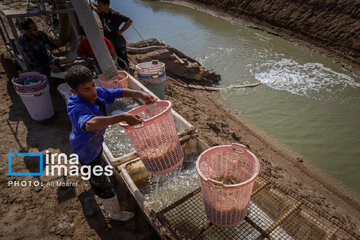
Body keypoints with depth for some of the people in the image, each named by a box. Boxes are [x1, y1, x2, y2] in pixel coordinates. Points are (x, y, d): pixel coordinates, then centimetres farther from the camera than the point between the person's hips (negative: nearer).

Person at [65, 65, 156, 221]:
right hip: (86, 149, -8)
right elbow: (90, 123, -63)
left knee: (100, 163, 39)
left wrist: (140, 94, -33)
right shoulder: (77, 108, -42)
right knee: (100, 182, 11)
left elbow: (120, 92, -15)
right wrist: (123, 118, -69)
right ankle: (114, 212, 35)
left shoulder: (97, 92, -20)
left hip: (95, 141, 8)